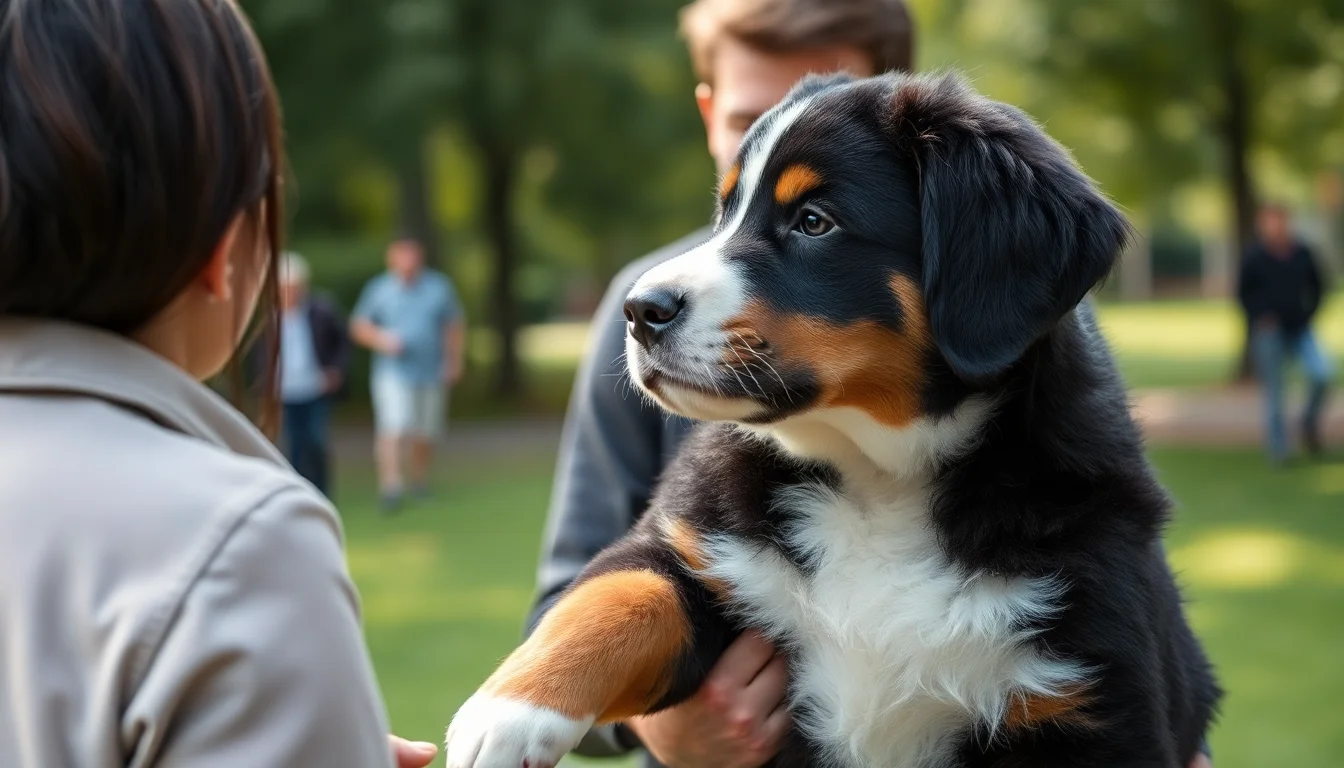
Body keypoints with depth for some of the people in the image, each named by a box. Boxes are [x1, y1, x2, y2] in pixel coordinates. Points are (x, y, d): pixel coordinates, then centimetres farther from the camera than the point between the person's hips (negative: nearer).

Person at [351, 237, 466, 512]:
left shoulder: (439, 286, 6)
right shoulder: (378, 289, 1)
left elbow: (455, 326, 11)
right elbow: (359, 326, 4)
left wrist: (454, 361, 4)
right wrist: (381, 340, -14)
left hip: (430, 373, 2)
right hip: (393, 373, -2)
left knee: (425, 434, 8)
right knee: (393, 430, -17)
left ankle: (419, 479, 28)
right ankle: (391, 486, -21)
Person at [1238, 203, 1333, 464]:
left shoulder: (1302, 253, 3)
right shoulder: (1255, 257, -6)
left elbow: (1317, 286, 15)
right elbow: (1244, 293, 1)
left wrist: (1309, 313, 3)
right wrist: (1259, 317, -9)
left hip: (1299, 328, 3)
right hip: (1269, 332, -3)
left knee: (1321, 373, -17)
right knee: (1273, 391, -1)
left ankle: (1310, 420, 10)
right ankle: (1279, 451, 8)